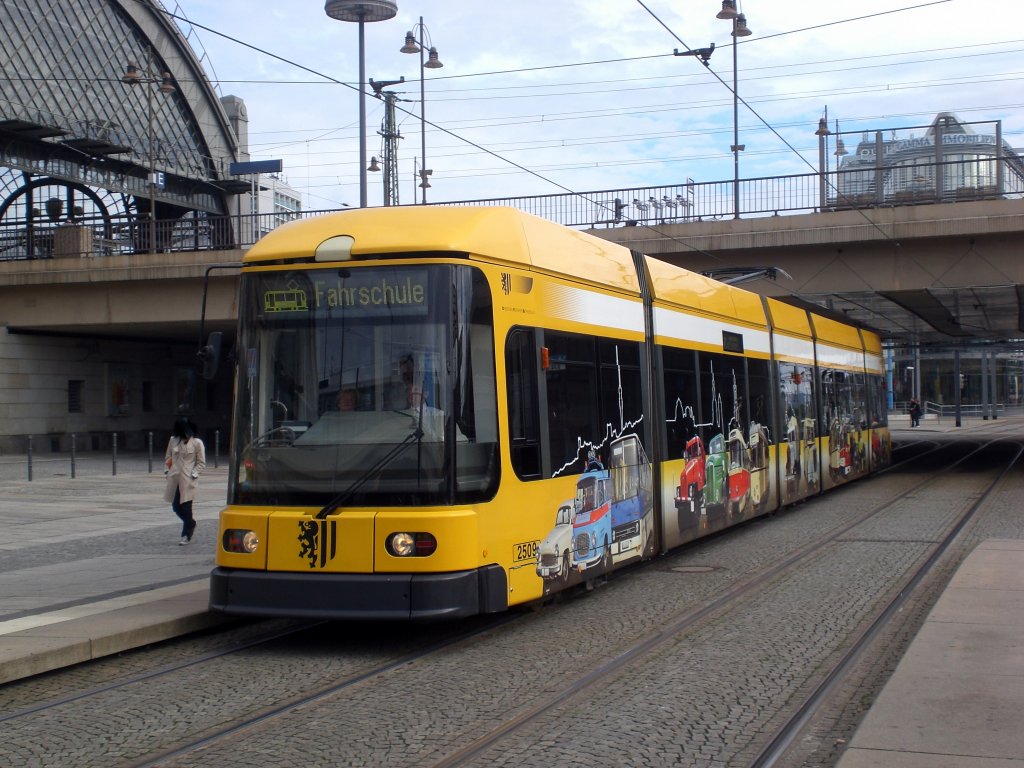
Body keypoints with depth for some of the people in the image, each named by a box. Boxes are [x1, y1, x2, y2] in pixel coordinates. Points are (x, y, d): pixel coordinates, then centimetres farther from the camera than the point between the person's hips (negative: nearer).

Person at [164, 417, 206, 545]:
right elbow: (168, 457, 20)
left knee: (186, 507, -2)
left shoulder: (197, 443, -4)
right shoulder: (173, 440, 7)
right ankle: (191, 523, 35)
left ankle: (186, 535, 11)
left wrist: (193, 474, -11)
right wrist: (169, 468, 6)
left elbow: (201, 463, -1)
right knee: (176, 506, 8)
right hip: (174, 479, 4)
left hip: (188, 480, -4)